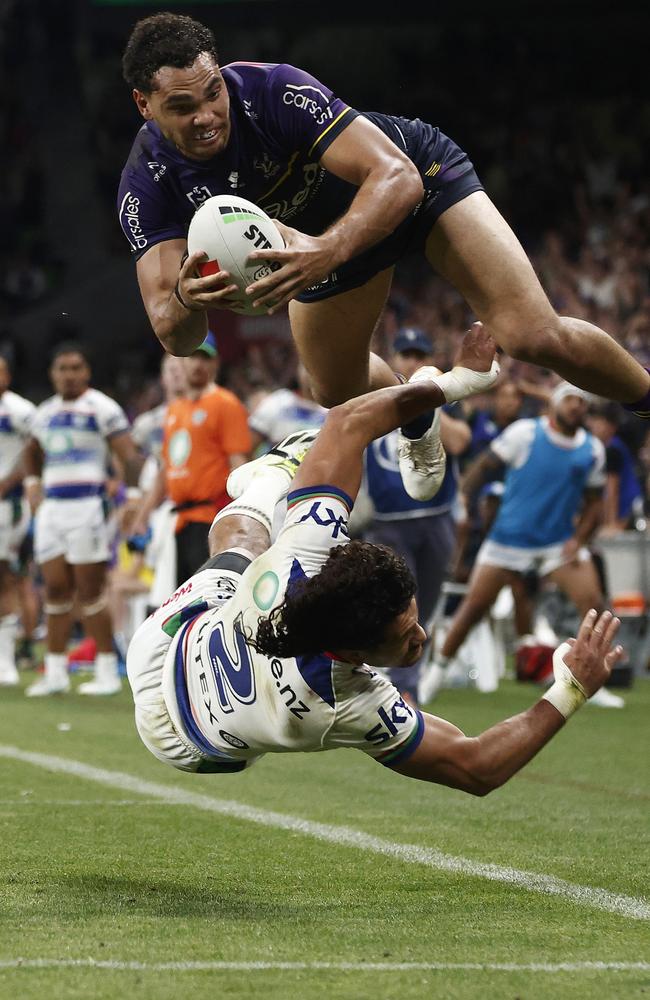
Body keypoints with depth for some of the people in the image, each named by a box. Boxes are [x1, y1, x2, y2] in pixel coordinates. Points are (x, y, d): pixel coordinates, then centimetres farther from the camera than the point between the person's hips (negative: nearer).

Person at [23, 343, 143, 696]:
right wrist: (32, 484, 22)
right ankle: (55, 672, 11)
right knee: (55, 589, 6)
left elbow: (129, 456, -10)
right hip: (52, 506, 6)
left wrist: (132, 496, -20)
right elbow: (32, 451, 36)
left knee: (90, 591, -5)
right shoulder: (45, 412, 16)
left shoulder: (101, 408, -5)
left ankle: (107, 673, 1)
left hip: (88, 505, -6)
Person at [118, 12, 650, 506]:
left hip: (421, 177, -5)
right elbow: (175, 337, -30)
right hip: (326, 233, 5)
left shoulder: (276, 89, -37)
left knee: (536, 337, -20)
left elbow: (398, 178, -41)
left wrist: (328, 251, -59)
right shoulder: (147, 183, -26)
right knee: (339, 394, 17)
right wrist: (186, 300, -55)